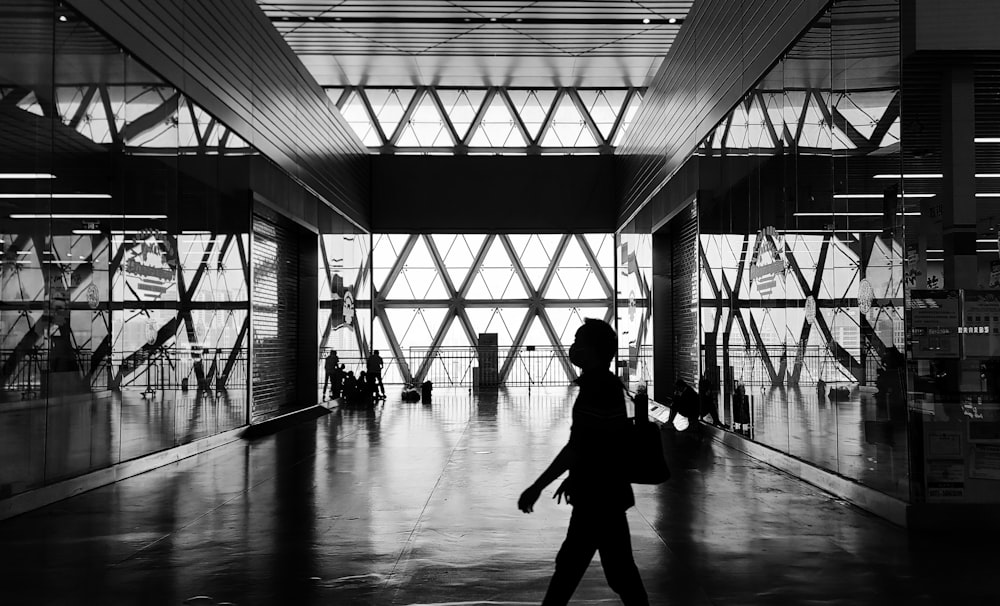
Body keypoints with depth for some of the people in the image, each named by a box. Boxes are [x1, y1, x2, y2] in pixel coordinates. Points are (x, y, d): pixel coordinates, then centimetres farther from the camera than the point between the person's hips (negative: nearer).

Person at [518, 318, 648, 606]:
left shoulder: (599, 388, -20)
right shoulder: (601, 383, 10)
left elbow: (576, 447, -23)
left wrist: (537, 486, -20)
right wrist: (574, 477, 25)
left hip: (600, 497, -10)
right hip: (595, 493, 10)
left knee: (618, 570, 0)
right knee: (569, 563, 15)